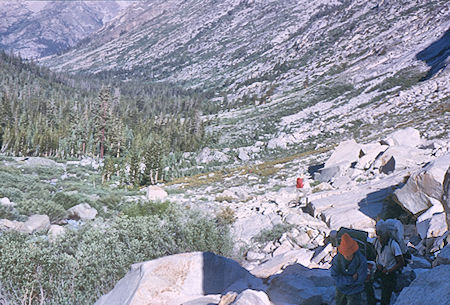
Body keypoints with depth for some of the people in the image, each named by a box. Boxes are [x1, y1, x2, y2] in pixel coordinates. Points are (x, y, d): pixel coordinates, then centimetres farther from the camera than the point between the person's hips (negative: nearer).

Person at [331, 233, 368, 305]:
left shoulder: (361, 260, -27)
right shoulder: (337, 258, -21)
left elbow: (360, 279, -20)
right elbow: (334, 275, -17)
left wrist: (344, 280, -15)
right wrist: (351, 279, -22)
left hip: (354, 291, -3)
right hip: (341, 289, 3)